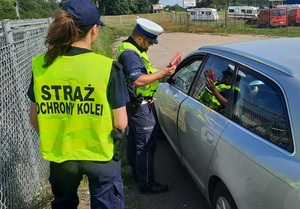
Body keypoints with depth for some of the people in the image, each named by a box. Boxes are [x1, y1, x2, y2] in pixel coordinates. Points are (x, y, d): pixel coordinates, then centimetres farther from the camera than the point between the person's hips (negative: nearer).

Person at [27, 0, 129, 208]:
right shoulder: (107, 67, -19)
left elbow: (35, 118, 1)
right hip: (100, 154, -3)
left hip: (60, 154, 4)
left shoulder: (40, 65, -9)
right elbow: (121, 124, -16)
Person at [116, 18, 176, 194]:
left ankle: (137, 172, 37)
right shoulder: (129, 53, -22)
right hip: (140, 106, -11)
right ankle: (147, 184, 6)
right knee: (146, 145, -4)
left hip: (136, 104, 11)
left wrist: (162, 72, 5)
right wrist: (162, 73, -24)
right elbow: (138, 80, -32)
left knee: (135, 140, 21)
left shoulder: (133, 49, 12)